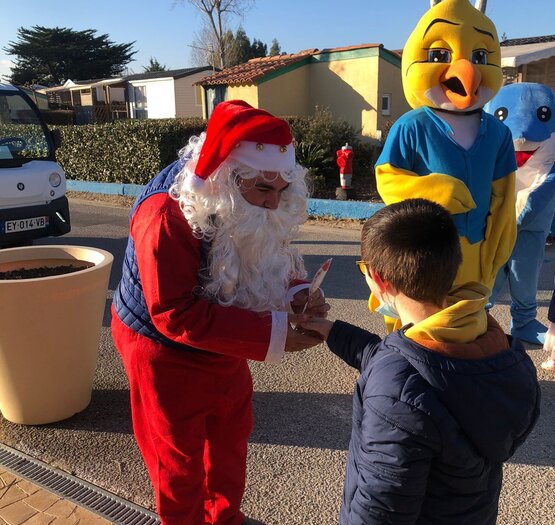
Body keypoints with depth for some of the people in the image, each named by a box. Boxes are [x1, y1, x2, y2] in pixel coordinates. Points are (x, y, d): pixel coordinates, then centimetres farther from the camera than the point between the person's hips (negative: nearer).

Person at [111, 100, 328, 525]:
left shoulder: (250, 207, -10)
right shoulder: (168, 215, -32)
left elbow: (271, 267, 0)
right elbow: (176, 314, -34)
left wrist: (296, 298, -23)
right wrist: (272, 334, -36)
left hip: (221, 347, 7)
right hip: (165, 352, -7)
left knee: (232, 435, 23)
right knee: (179, 457, 13)